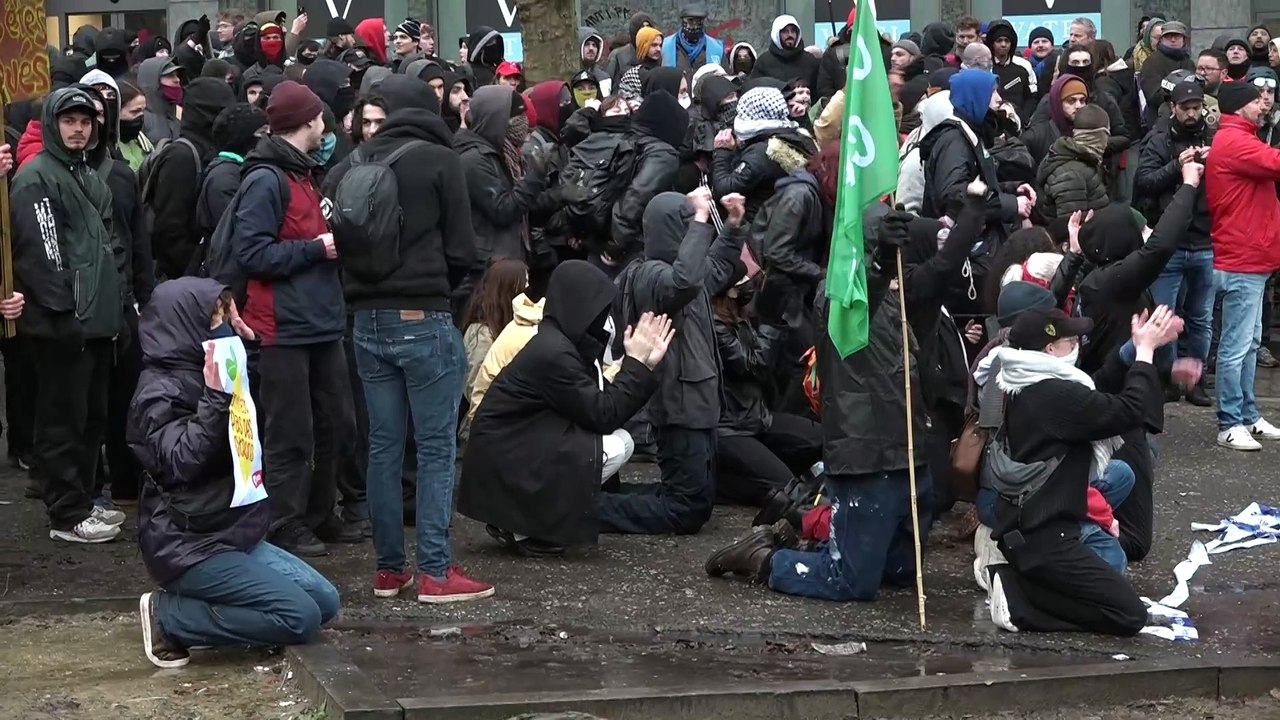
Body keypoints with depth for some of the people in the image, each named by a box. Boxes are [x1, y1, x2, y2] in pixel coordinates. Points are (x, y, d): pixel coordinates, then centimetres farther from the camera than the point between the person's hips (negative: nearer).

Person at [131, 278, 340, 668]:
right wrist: (215, 397, -31)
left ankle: (191, 605, 7)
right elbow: (183, 461, -27)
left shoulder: (197, 378, 10)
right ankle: (169, 617, -7)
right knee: (301, 617, -17)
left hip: (234, 535, 10)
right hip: (189, 547, -10)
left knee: (324, 601, 7)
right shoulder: (160, 391, -15)